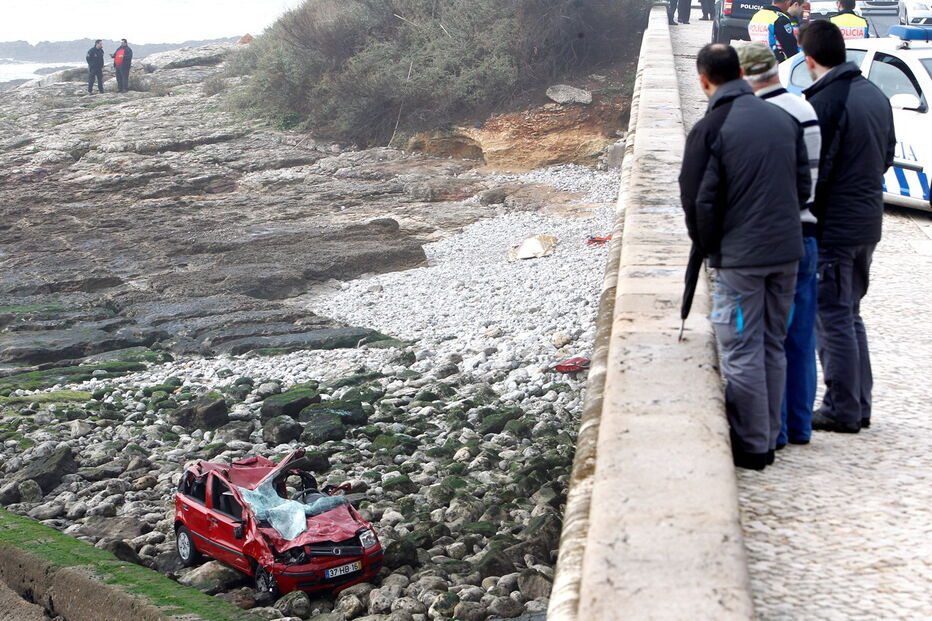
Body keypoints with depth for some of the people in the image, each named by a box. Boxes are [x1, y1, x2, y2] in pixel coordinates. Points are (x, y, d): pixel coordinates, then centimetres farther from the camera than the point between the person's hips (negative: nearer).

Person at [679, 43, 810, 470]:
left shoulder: (710, 128, -12)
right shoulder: (784, 119, 6)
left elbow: (699, 200, -12)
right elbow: (803, 185, 11)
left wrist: (709, 249, 3)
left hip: (739, 258, -6)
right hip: (786, 251, 6)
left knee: (742, 352, 2)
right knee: (772, 346, 16)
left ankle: (751, 446, 8)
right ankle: (768, 437, 24)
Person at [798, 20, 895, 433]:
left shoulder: (822, 103, -19)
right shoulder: (876, 96, 8)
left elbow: (811, 172, -18)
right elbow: (887, 156, 17)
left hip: (832, 228, -8)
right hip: (868, 224, 8)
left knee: (833, 319, 1)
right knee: (850, 314, 18)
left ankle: (842, 411, 8)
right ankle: (859, 406, 23)